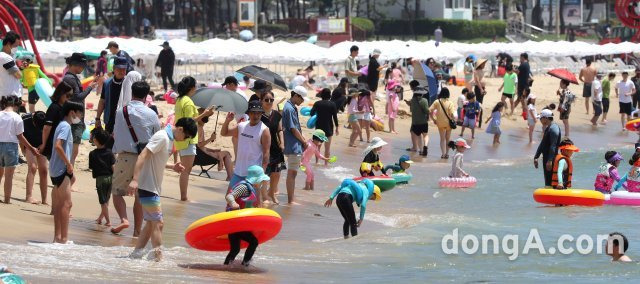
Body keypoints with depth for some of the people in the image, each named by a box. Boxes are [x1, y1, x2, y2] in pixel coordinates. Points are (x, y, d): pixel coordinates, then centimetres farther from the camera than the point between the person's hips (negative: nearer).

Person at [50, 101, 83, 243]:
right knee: (66, 204, -10)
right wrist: (69, 164, -19)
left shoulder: (63, 125, 17)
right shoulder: (66, 126, -13)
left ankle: (58, 236, 13)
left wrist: (68, 166, 17)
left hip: (57, 171, 10)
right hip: (62, 170, -10)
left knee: (59, 205, 11)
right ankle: (63, 237, -12)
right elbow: (58, 146, -25)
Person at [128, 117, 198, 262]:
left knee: (151, 223, 12)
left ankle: (135, 255, 14)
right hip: (147, 187, -10)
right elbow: (143, 156, -24)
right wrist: (135, 179, -31)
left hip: (153, 188, 10)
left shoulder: (170, 140, 13)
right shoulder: (162, 137, -16)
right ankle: (158, 258, -9)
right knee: (158, 223, -9)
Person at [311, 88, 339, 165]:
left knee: (318, 145, 20)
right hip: (328, 127, -2)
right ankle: (326, 164, 5)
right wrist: (337, 127, 0)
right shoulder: (332, 104, -8)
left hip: (319, 127, 2)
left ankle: (316, 161, 22)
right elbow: (335, 117, -8)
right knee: (327, 147, 5)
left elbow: (312, 113, -1)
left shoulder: (317, 104, -4)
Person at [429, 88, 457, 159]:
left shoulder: (437, 102, -8)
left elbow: (430, 111, -11)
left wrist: (433, 119, 0)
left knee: (442, 138, 14)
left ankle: (443, 153, 5)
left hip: (440, 123, 1)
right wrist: (453, 120, -5)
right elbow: (452, 114, -21)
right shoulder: (449, 103, -13)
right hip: (448, 122, -1)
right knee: (448, 138, 17)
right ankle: (447, 153, 20)